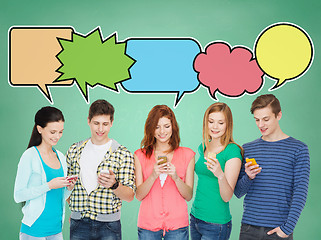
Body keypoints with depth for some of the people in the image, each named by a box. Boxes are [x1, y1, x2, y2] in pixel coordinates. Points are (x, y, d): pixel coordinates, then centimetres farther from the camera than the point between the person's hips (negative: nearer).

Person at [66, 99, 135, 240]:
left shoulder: (123, 154, -3)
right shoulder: (74, 150, 7)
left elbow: (130, 196, -4)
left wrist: (114, 185, -22)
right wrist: (72, 210, 6)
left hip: (108, 226, -2)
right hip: (78, 224, 2)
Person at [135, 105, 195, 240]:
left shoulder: (187, 154, 4)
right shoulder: (140, 155, 4)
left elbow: (189, 196, 2)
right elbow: (139, 196, 0)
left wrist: (176, 177, -15)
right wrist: (153, 175, -16)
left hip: (177, 224, 0)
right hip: (148, 224, 0)